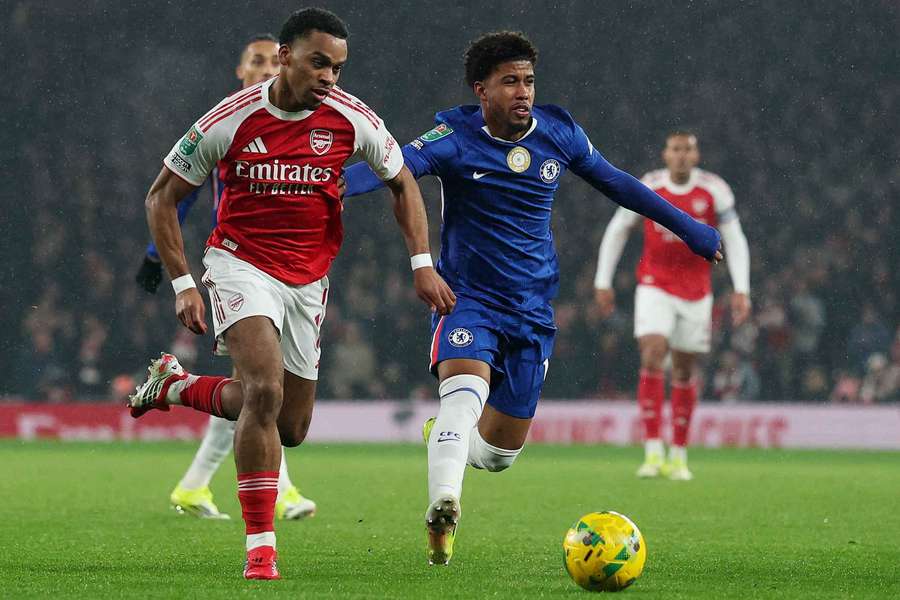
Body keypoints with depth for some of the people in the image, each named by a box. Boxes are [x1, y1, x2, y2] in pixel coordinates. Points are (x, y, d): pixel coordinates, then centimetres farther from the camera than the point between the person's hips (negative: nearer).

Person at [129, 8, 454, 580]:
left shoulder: (351, 118, -10)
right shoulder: (232, 120, -16)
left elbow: (402, 182, 8)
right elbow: (162, 196, -4)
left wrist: (423, 263, -2)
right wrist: (183, 284, -11)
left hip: (308, 281, 4)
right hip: (241, 264, -4)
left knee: (291, 428, 8)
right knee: (266, 389, -26)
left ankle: (179, 386, 33)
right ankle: (261, 546, -19)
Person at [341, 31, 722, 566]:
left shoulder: (559, 133, 1)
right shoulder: (456, 137, -11)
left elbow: (614, 182, 16)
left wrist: (689, 228, 23)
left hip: (533, 312, 4)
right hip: (468, 300, -4)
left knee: (500, 451, 5)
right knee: (466, 390, -34)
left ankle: (443, 439, 38)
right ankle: (443, 507, -42)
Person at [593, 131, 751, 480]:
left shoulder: (715, 190, -8)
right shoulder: (646, 188, -7)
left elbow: (735, 240, -3)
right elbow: (616, 232, 5)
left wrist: (741, 290, -12)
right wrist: (603, 282, 5)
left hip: (696, 291, 1)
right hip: (655, 287, -1)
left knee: (685, 371, 7)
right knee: (652, 357, -18)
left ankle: (679, 456, 20)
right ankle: (653, 452, -18)